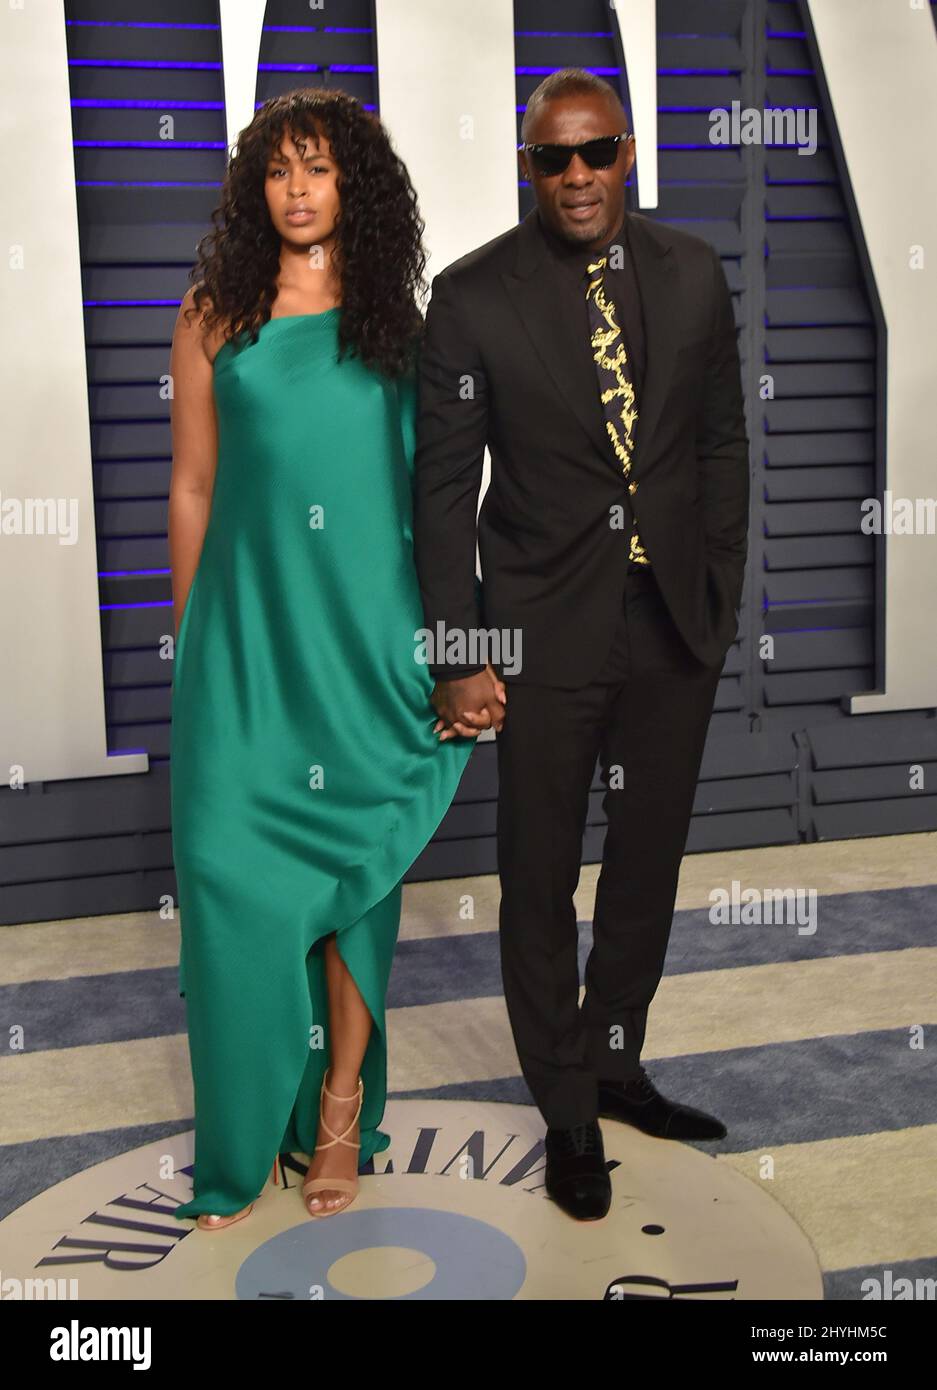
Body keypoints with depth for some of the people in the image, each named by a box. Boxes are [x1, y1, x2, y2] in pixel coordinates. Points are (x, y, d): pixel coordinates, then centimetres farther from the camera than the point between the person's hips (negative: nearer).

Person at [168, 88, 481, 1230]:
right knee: (230, 859, -2)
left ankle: (341, 1104, 18)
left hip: (368, 625, 0)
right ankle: (243, 1137, 14)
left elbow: (433, 483, 10)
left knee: (354, 856, 3)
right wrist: (192, 636, 7)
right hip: (248, 624, 0)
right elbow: (192, 486, 7)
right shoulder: (216, 317, 6)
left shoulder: (396, 321, 8)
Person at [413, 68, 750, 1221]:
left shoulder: (692, 273, 2)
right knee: (540, 879, 8)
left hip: (675, 626, 4)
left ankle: (616, 1069, 38)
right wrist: (459, 659, -11)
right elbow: (443, 486, -8)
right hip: (545, 634, -3)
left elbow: (722, 445, 9)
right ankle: (568, 1115, 28)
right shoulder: (473, 294, -8)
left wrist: (721, 599, 6)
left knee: (649, 862, 16)